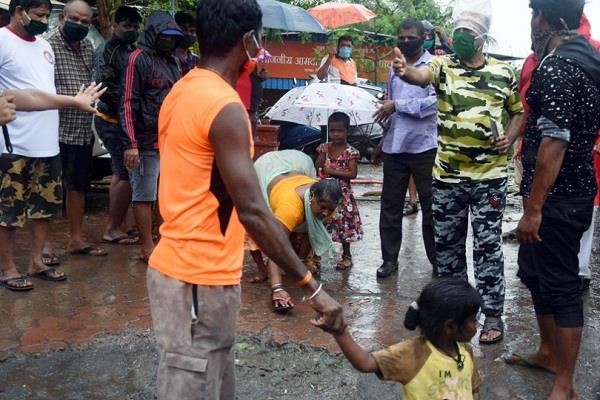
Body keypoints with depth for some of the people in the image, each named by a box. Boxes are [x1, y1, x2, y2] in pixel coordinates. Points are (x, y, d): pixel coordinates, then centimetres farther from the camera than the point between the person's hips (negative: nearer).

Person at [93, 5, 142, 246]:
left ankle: (119, 225, 24)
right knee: (128, 174, -10)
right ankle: (112, 228, 0)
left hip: (122, 121, 9)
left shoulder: (131, 50, 14)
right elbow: (104, 86, -22)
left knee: (121, 174, 14)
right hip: (112, 121, -9)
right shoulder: (107, 50, -11)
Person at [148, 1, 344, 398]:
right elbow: (253, 212, -25)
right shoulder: (225, 108, -21)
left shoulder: (182, 92, 8)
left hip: (180, 265, 9)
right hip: (201, 279, -9)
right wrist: (312, 287, -21)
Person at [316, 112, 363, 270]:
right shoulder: (324, 148, 5)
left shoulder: (350, 152, -7)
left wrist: (333, 171, -17)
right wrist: (323, 154, -11)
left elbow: (353, 173, -15)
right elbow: (317, 168, 2)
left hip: (342, 193, -4)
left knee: (344, 224, 2)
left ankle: (346, 255, 16)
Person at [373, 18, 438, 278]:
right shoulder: (394, 69, 15)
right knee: (390, 206, 9)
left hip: (424, 147, -5)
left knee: (431, 206, 5)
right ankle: (390, 258, 19)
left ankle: (437, 260, 17)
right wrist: (382, 141, 21)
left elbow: (435, 101, -18)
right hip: (394, 147, 6)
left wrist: (397, 105, -16)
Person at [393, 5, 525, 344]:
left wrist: (510, 138, -7)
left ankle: (493, 314, 13)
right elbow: (421, 76, -24)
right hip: (447, 176, 2)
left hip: (489, 176, -1)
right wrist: (404, 71, -47)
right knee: (447, 242, 12)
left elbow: (519, 111, 12)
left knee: (488, 246, 3)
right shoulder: (444, 65, -1)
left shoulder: (504, 72, 1)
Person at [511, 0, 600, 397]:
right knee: (534, 271, 20)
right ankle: (548, 353, 36)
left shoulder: (555, 67, -19)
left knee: (561, 285, -1)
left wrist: (533, 208, -23)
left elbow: (554, 143, -24)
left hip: (557, 197, -10)